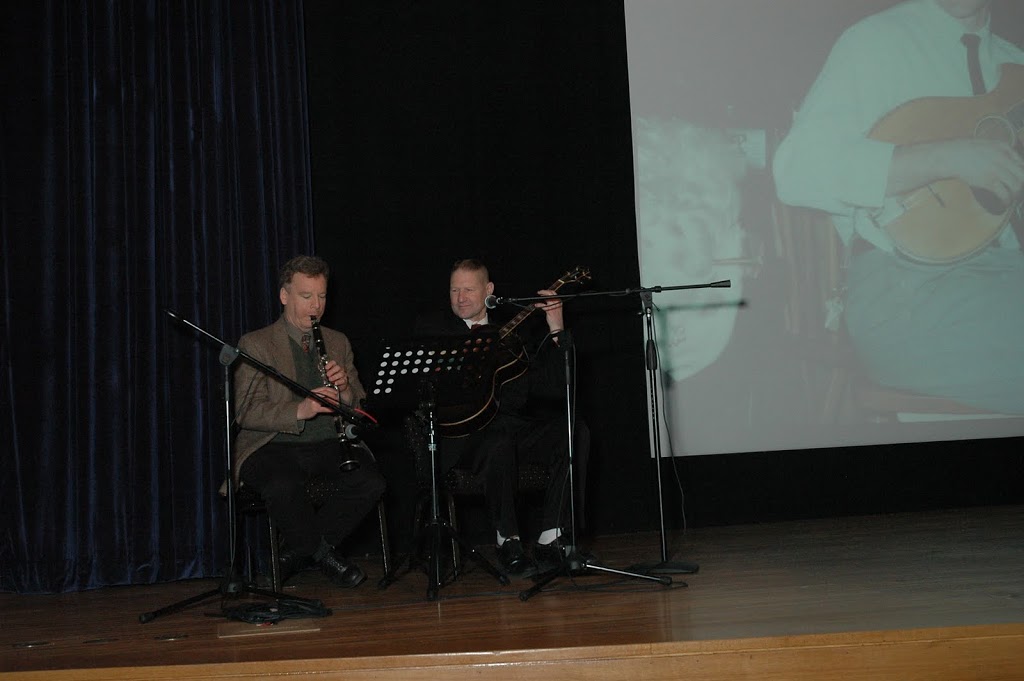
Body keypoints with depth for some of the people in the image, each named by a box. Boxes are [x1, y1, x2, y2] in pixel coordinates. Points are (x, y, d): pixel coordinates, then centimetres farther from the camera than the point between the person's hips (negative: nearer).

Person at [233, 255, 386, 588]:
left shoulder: (338, 343, 17)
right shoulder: (255, 344, 3)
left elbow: (360, 408, 13)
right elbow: (245, 412, -10)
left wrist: (345, 390, -11)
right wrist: (299, 410, -26)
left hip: (330, 445, 4)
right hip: (274, 446, -4)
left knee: (370, 482, -26)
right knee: (285, 486, -37)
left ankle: (297, 551, -4)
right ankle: (324, 553, -7)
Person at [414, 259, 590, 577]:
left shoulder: (515, 326, 19)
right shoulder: (432, 327, 14)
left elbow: (554, 381, 7)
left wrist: (556, 329, -7)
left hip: (519, 424, 3)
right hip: (466, 429, -3)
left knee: (575, 431, -23)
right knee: (500, 444, -37)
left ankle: (550, 539, -20)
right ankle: (508, 540, -18)